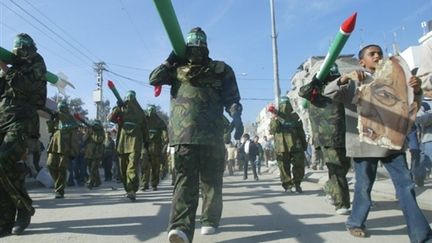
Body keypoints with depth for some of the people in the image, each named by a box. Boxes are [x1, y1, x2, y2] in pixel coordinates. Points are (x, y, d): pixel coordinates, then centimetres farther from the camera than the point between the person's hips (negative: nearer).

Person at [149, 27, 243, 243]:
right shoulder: (177, 70, 22)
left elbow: (232, 98, 6)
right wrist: (170, 61, 12)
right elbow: (153, 79, 15)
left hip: (212, 134, 0)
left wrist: (236, 117, -12)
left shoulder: (220, 70, 13)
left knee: (211, 180, 6)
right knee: (184, 180, -8)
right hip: (184, 134, 1)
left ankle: (209, 221, 19)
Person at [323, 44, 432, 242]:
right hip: (365, 143, -4)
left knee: (406, 185, 3)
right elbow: (328, 93, -9)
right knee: (364, 186, 5)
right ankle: (356, 222, 25)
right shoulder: (354, 83, 4)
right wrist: (344, 78, -27)